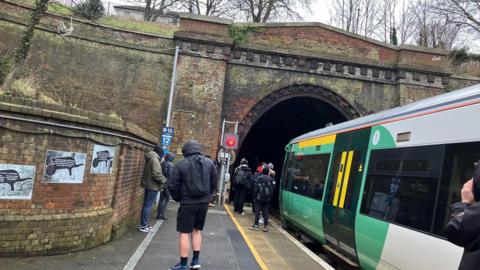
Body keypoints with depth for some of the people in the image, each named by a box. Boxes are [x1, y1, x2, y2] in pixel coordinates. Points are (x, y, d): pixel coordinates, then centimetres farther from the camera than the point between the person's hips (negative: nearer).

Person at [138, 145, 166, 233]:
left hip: (148, 185, 10)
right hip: (153, 186, -10)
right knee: (148, 206, -5)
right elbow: (156, 173, -24)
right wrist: (163, 180, -9)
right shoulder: (155, 159, -17)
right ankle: (143, 226, -1)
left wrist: (160, 163, 12)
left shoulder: (150, 159, 14)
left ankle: (143, 224, 23)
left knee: (146, 205, 15)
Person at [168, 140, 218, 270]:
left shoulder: (180, 164, -8)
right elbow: (214, 183, 8)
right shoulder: (209, 162, 4)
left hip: (187, 203, -4)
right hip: (204, 202, 4)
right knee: (197, 230, 18)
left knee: (184, 232, 3)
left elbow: (172, 185, -7)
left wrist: (178, 198, 9)